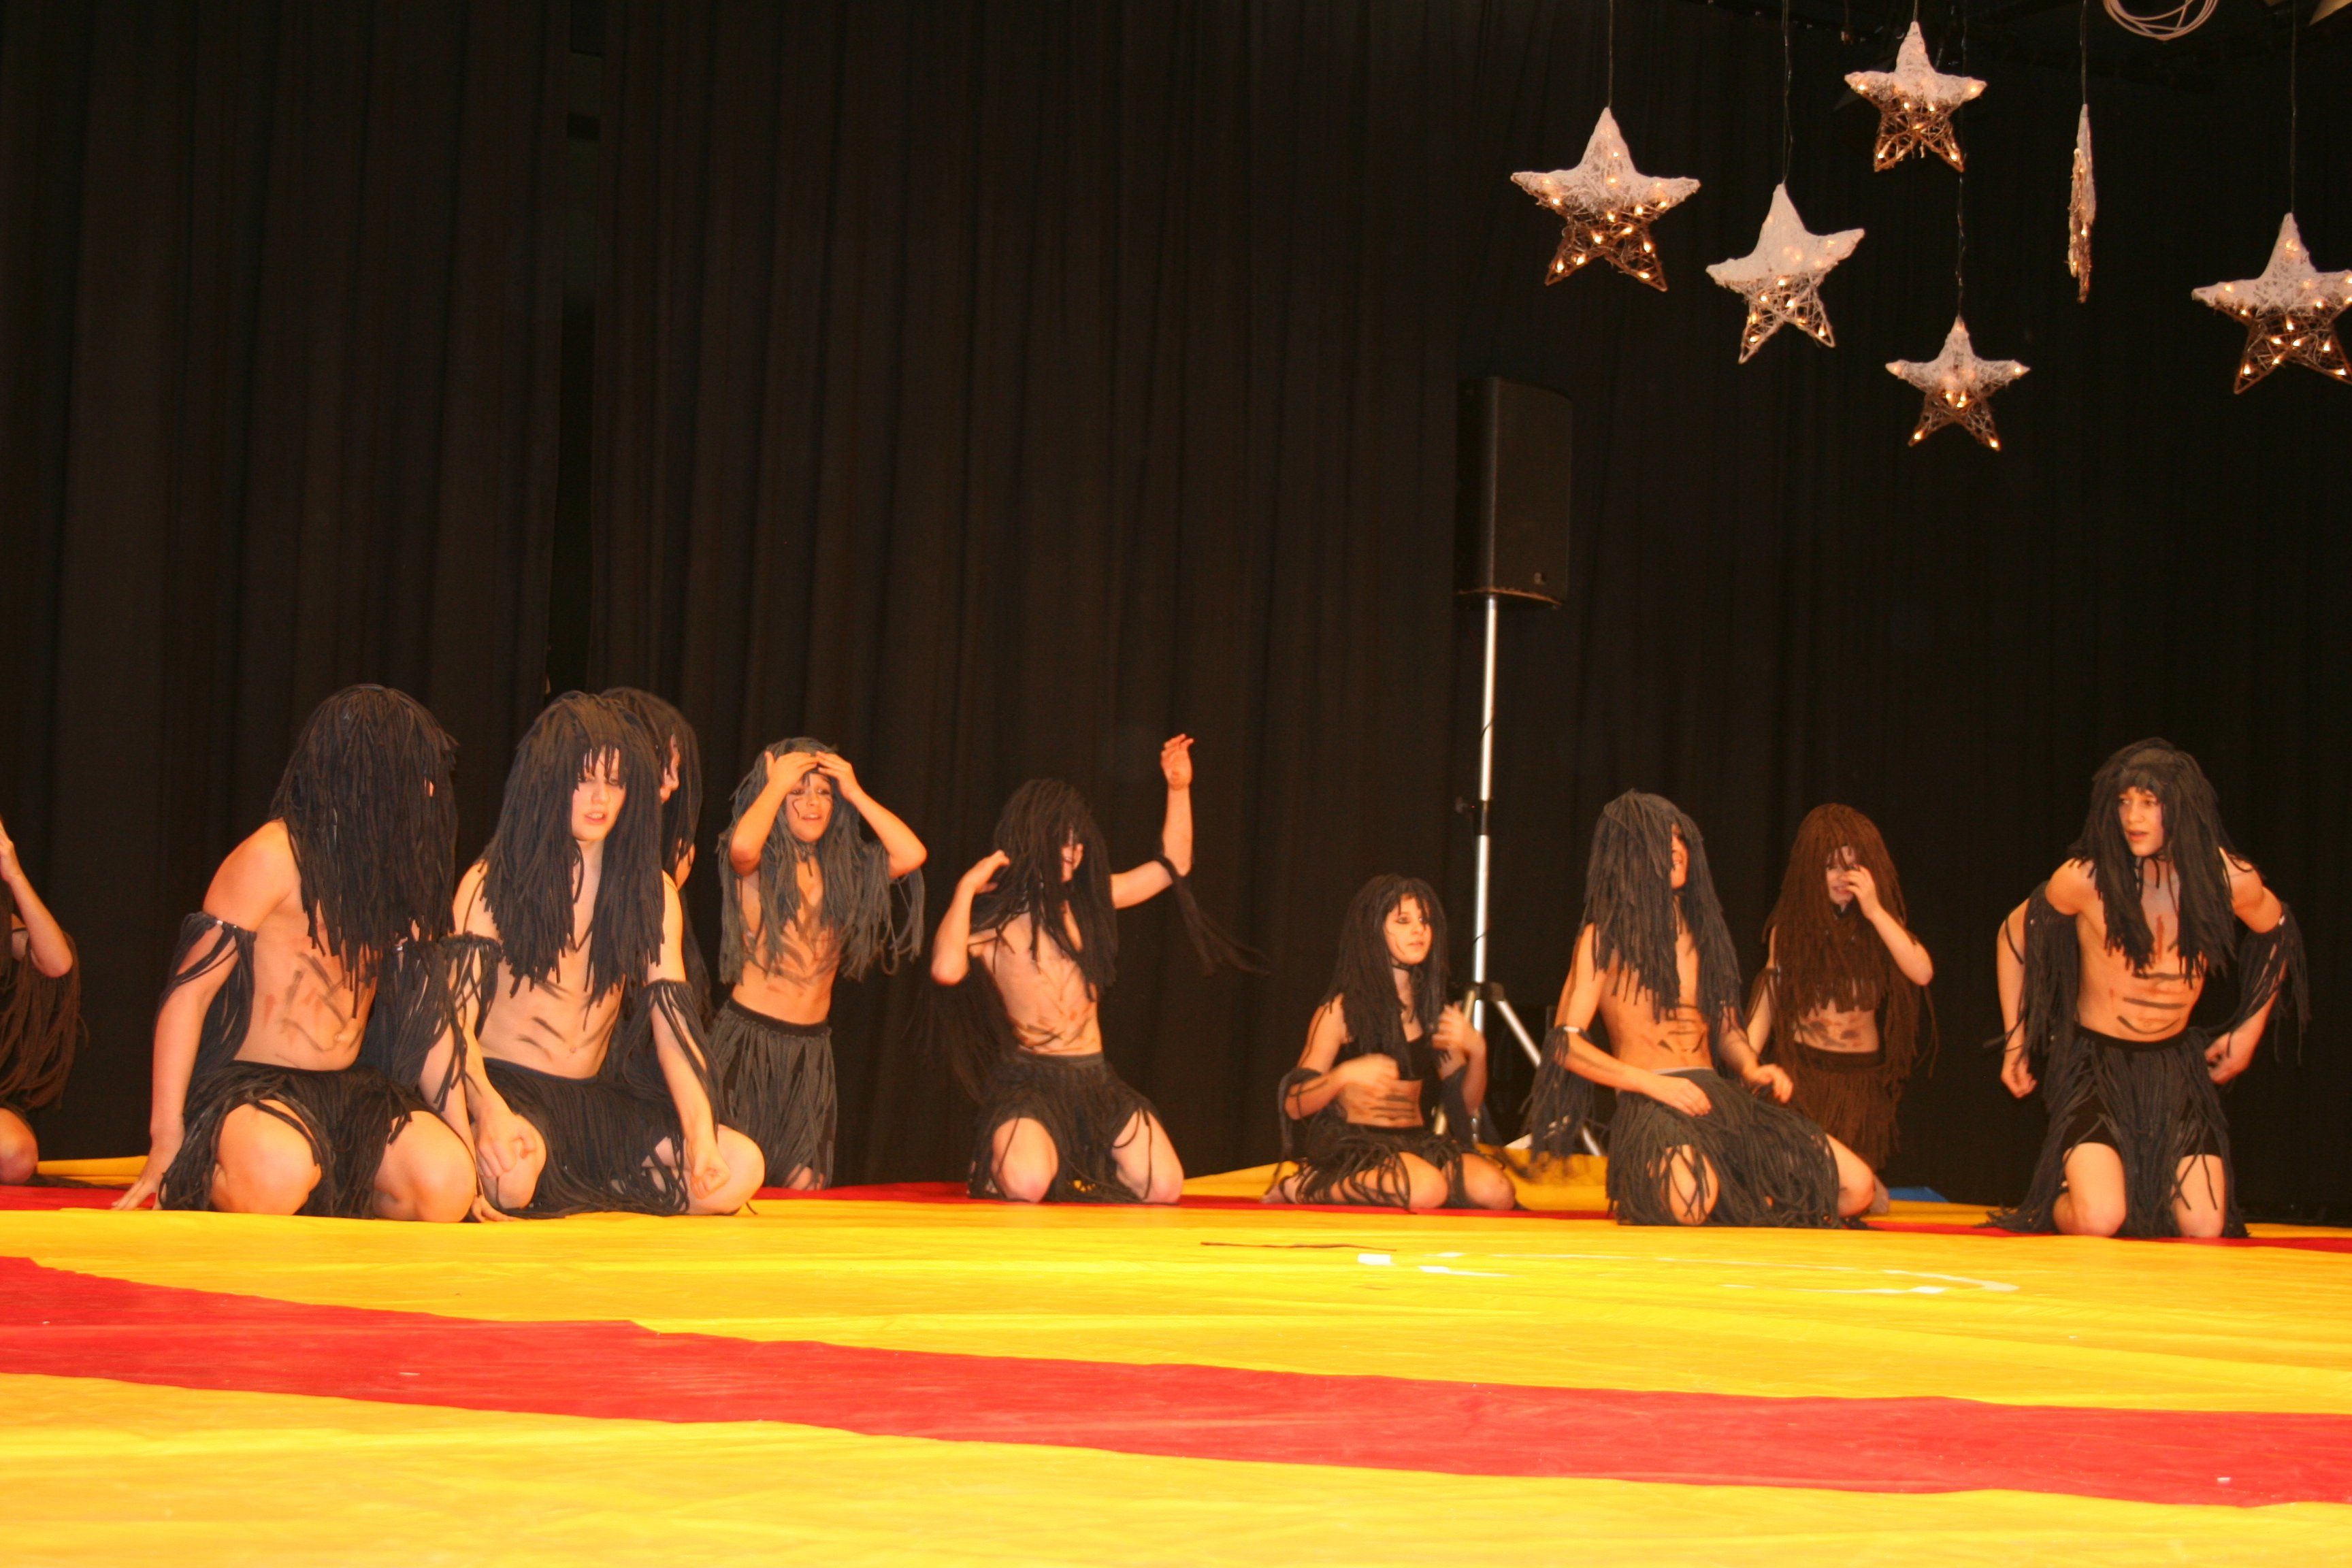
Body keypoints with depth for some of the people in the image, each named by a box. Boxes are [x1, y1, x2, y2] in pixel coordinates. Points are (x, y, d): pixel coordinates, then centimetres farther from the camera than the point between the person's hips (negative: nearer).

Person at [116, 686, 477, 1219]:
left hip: (352, 1095, 5)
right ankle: (203, 1183, -4)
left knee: (448, 1184, -25)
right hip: (248, 1087, -5)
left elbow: (426, 1013, 12)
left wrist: (457, 1133, 4)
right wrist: (166, 1137, -16)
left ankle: (333, 1197, 4)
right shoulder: (274, 858, -7)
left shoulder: (397, 872, 12)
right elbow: (190, 990, -10)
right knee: (278, 1174, -39)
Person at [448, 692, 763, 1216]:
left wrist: (701, 1135, -14)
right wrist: (489, 1110, -31)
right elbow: (458, 1019, -10)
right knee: (511, 1169, -40)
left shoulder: (651, 893, 11)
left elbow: (672, 1018, 3)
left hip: (596, 1102, 5)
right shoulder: (491, 884, -1)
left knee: (740, 1168, -19)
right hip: (508, 1087, -4)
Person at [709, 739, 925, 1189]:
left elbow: (911, 855, -8)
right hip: (751, 1036, -4)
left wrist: (855, 793, -4)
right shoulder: (757, 869, -4)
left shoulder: (845, 868, 8)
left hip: (813, 1046, 4)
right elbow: (742, 845, -30)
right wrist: (777, 783, -14)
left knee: (805, 1188, 5)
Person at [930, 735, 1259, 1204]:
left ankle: (1078, 1170, 18)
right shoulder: (991, 918, -4)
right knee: (1028, 1186, -32)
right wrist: (966, 888, -16)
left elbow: (1171, 868, 21)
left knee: (1163, 1188, -13)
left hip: (1095, 1077, 5)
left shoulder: (1085, 901, 12)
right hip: (1027, 1078, -5)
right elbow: (947, 970, -26)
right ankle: (998, 1164, 7)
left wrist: (1179, 790, 13)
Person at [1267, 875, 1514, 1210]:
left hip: (1416, 1142, 5)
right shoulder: (1341, 1010, -2)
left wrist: (1477, 1052, -3)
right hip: (1350, 1143, -5)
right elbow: (1294, 1106, -5)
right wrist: (1344, 1075, -24)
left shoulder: (1431, 1010, 14)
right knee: (1427, 1189, -35)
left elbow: (1466, 1106, 16)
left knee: (1497, 1192, -22)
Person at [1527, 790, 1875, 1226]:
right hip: (1651, 1105, -5)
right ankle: (1647, 1195, -1)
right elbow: (1566, 1043, -5)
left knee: (1857, 1186, -12)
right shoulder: (1605, 938, 2)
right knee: (1692, 1204, -38)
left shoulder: (1703, 931, 20)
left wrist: (1752, 1069, 3)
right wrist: (1654, 1083, -17)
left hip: (1720, 1096, 5)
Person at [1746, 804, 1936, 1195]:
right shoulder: (1790, 927, 4)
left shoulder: (1880, 926, 4)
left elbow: (1922, 972, -14)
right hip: (1801, 1071, 0)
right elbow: (1767, 1000, 3)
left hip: (1861, 1076, 0)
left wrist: (1875, 911, -15)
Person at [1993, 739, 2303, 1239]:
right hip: (2096, 1062, -3)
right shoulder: (2086, 878, -16)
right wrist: (2015, 1042, 1)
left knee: (2204, 1232, -7)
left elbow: (2276, 933, 14)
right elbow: (2014, 935, 2)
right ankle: (2055, 1205, 16)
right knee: (2098, 1223, -22)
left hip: (2176, 1067, 3)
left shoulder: (2229, 879, -10)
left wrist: (2250, 1030, 13)